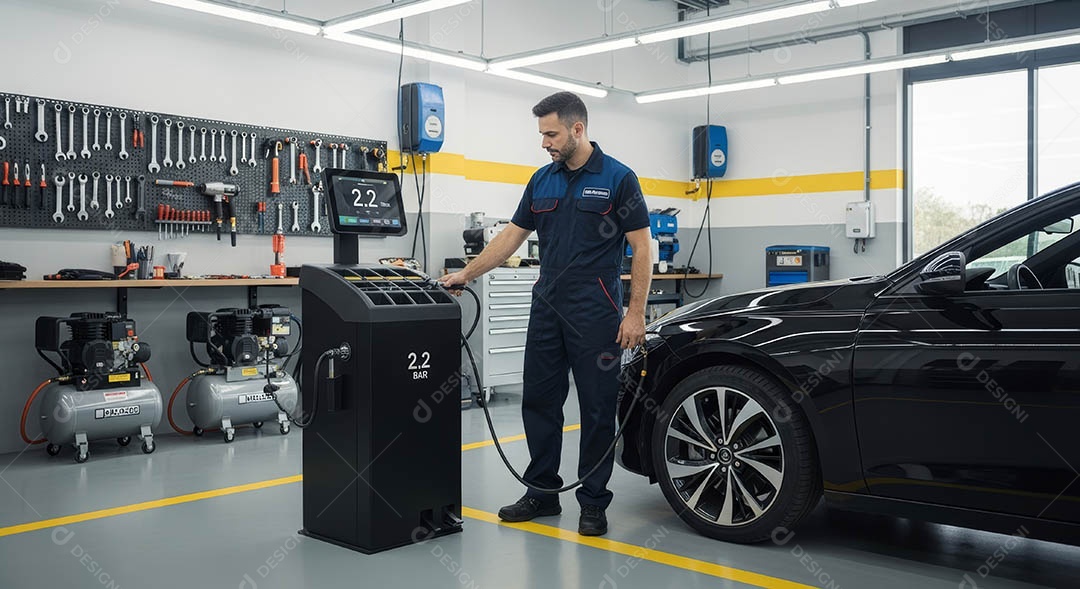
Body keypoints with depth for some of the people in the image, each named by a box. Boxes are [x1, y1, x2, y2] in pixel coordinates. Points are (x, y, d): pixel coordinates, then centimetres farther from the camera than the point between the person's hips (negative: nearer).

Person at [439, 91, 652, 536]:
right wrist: (466, 274, 7)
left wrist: (636, 313, -14)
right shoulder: (542, 181, 10)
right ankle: (542, 492, 23)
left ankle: (593, 501, 14)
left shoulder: (618, 179, -7)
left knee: (597, 408, 3)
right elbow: (512, 236, 14)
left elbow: (641, 248, -8)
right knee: (539, 402, 10)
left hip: (595, 314, -6)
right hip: (547, 309, 6)